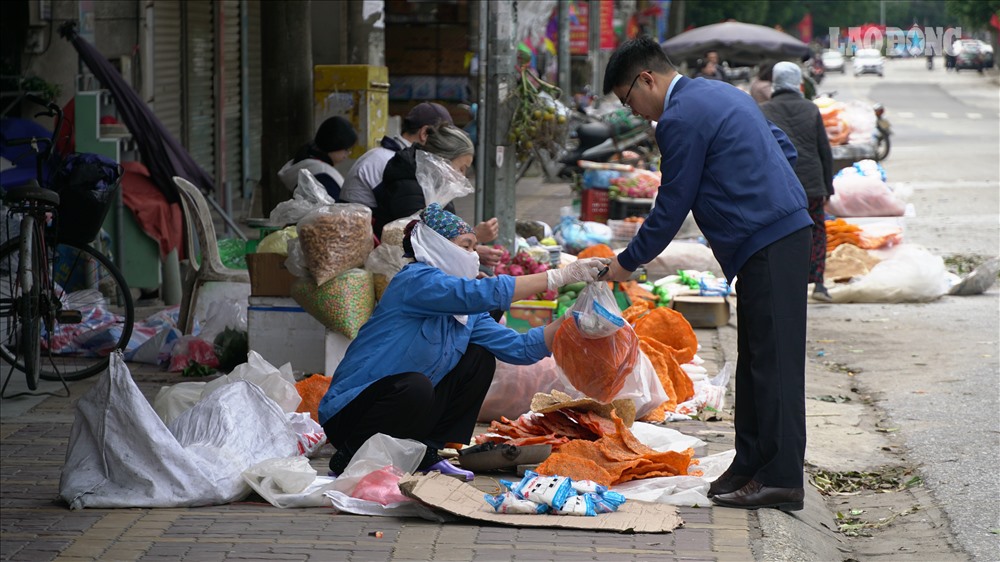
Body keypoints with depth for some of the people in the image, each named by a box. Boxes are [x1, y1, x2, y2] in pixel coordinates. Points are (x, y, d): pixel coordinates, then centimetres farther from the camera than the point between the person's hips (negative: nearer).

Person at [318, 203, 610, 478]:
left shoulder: (466, 311, 10)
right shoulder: (416, 279, -17)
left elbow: (518, 347, 3)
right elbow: (483, 293, -31)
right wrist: (560, 276, -29)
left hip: (413, 406, 9)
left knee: (479, 359, 4)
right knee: (416, 387, -37)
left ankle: (429, 454, 3)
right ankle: (351, 459, -13)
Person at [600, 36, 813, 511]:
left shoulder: (680, 119, -11)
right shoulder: (719, 93, 18)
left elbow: (671, 208, -8)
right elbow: (785, 147, 23)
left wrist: (627, 263, 3)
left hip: (766, 244, -10)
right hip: (786, 228, 10)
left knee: (773, 361, -9)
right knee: (756, 360, 14)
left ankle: (781, 480, -8)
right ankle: (752, 464, 19)